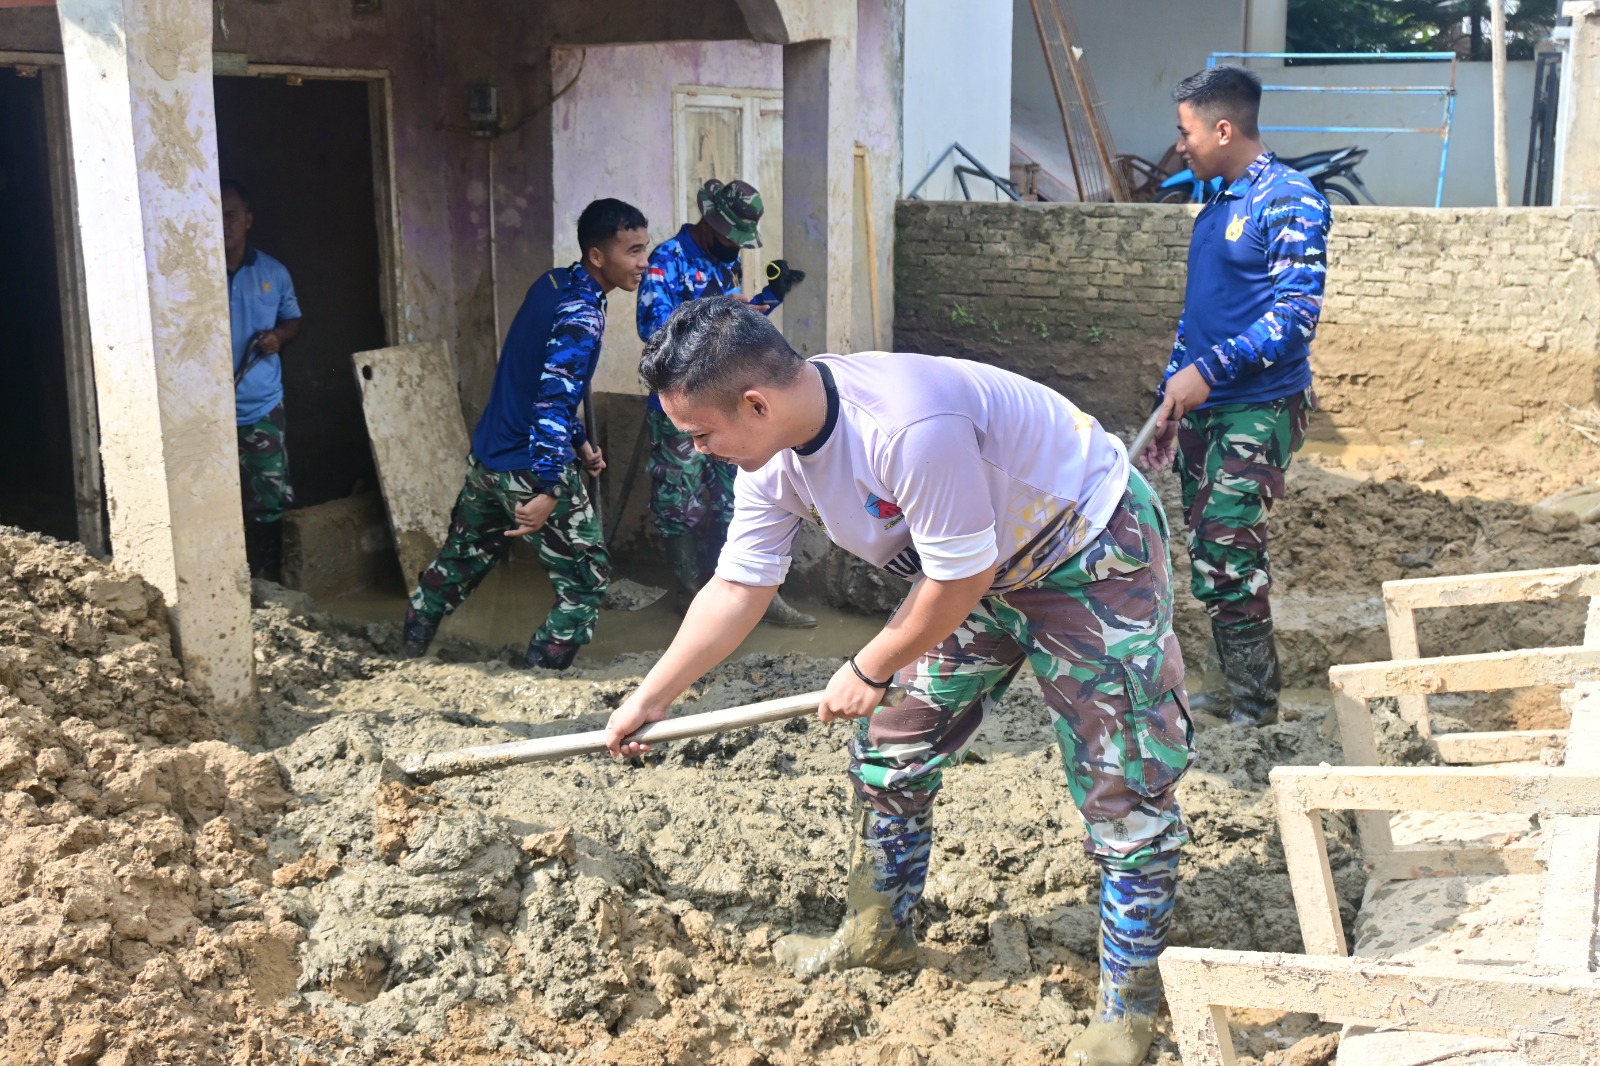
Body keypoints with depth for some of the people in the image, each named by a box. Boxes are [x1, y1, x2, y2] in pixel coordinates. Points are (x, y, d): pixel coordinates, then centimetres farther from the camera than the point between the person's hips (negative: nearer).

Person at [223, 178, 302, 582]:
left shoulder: (273, 272, 4)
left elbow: (293, 320, 17)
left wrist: (279, 335, -5)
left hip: (263, 408, 3)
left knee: (271, 503, 8)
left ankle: (268, 585, 22)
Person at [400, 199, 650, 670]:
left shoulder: (551, 285, 7)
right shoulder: (581, 315, -21)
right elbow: (554, 401, -29)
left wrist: (578, 441, 20)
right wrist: (548, 491, -33)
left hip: (485, 454, 9)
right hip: (530, 470, -9)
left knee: (460, 561, 25)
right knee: (587, 582, 2)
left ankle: (409, 654, 39)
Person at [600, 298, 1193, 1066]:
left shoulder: (908, 427, -39)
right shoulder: (773, 455, -12)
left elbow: (960, 580, -29)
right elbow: (737, 588, -2)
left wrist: (869, 670, -13)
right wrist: (648, 701, 1)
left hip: (1092, 555, -8)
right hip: (978, 569, 8)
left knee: (1123, 788, -5)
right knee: (888, 745, 11)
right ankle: (879, 932, 30)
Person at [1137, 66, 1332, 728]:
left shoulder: (1288, 200, -10)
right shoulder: (1215, 207, 17)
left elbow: (1297, 311, -19)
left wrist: (1208, 369, -25)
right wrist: (1169, 403, 20)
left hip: (1257, 412, -9)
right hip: (1202, 411, 9)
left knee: (1224, 566, -14)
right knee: (1211, 562, 10)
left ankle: (1255, 711, -1)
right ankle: (1239, 693, 21)